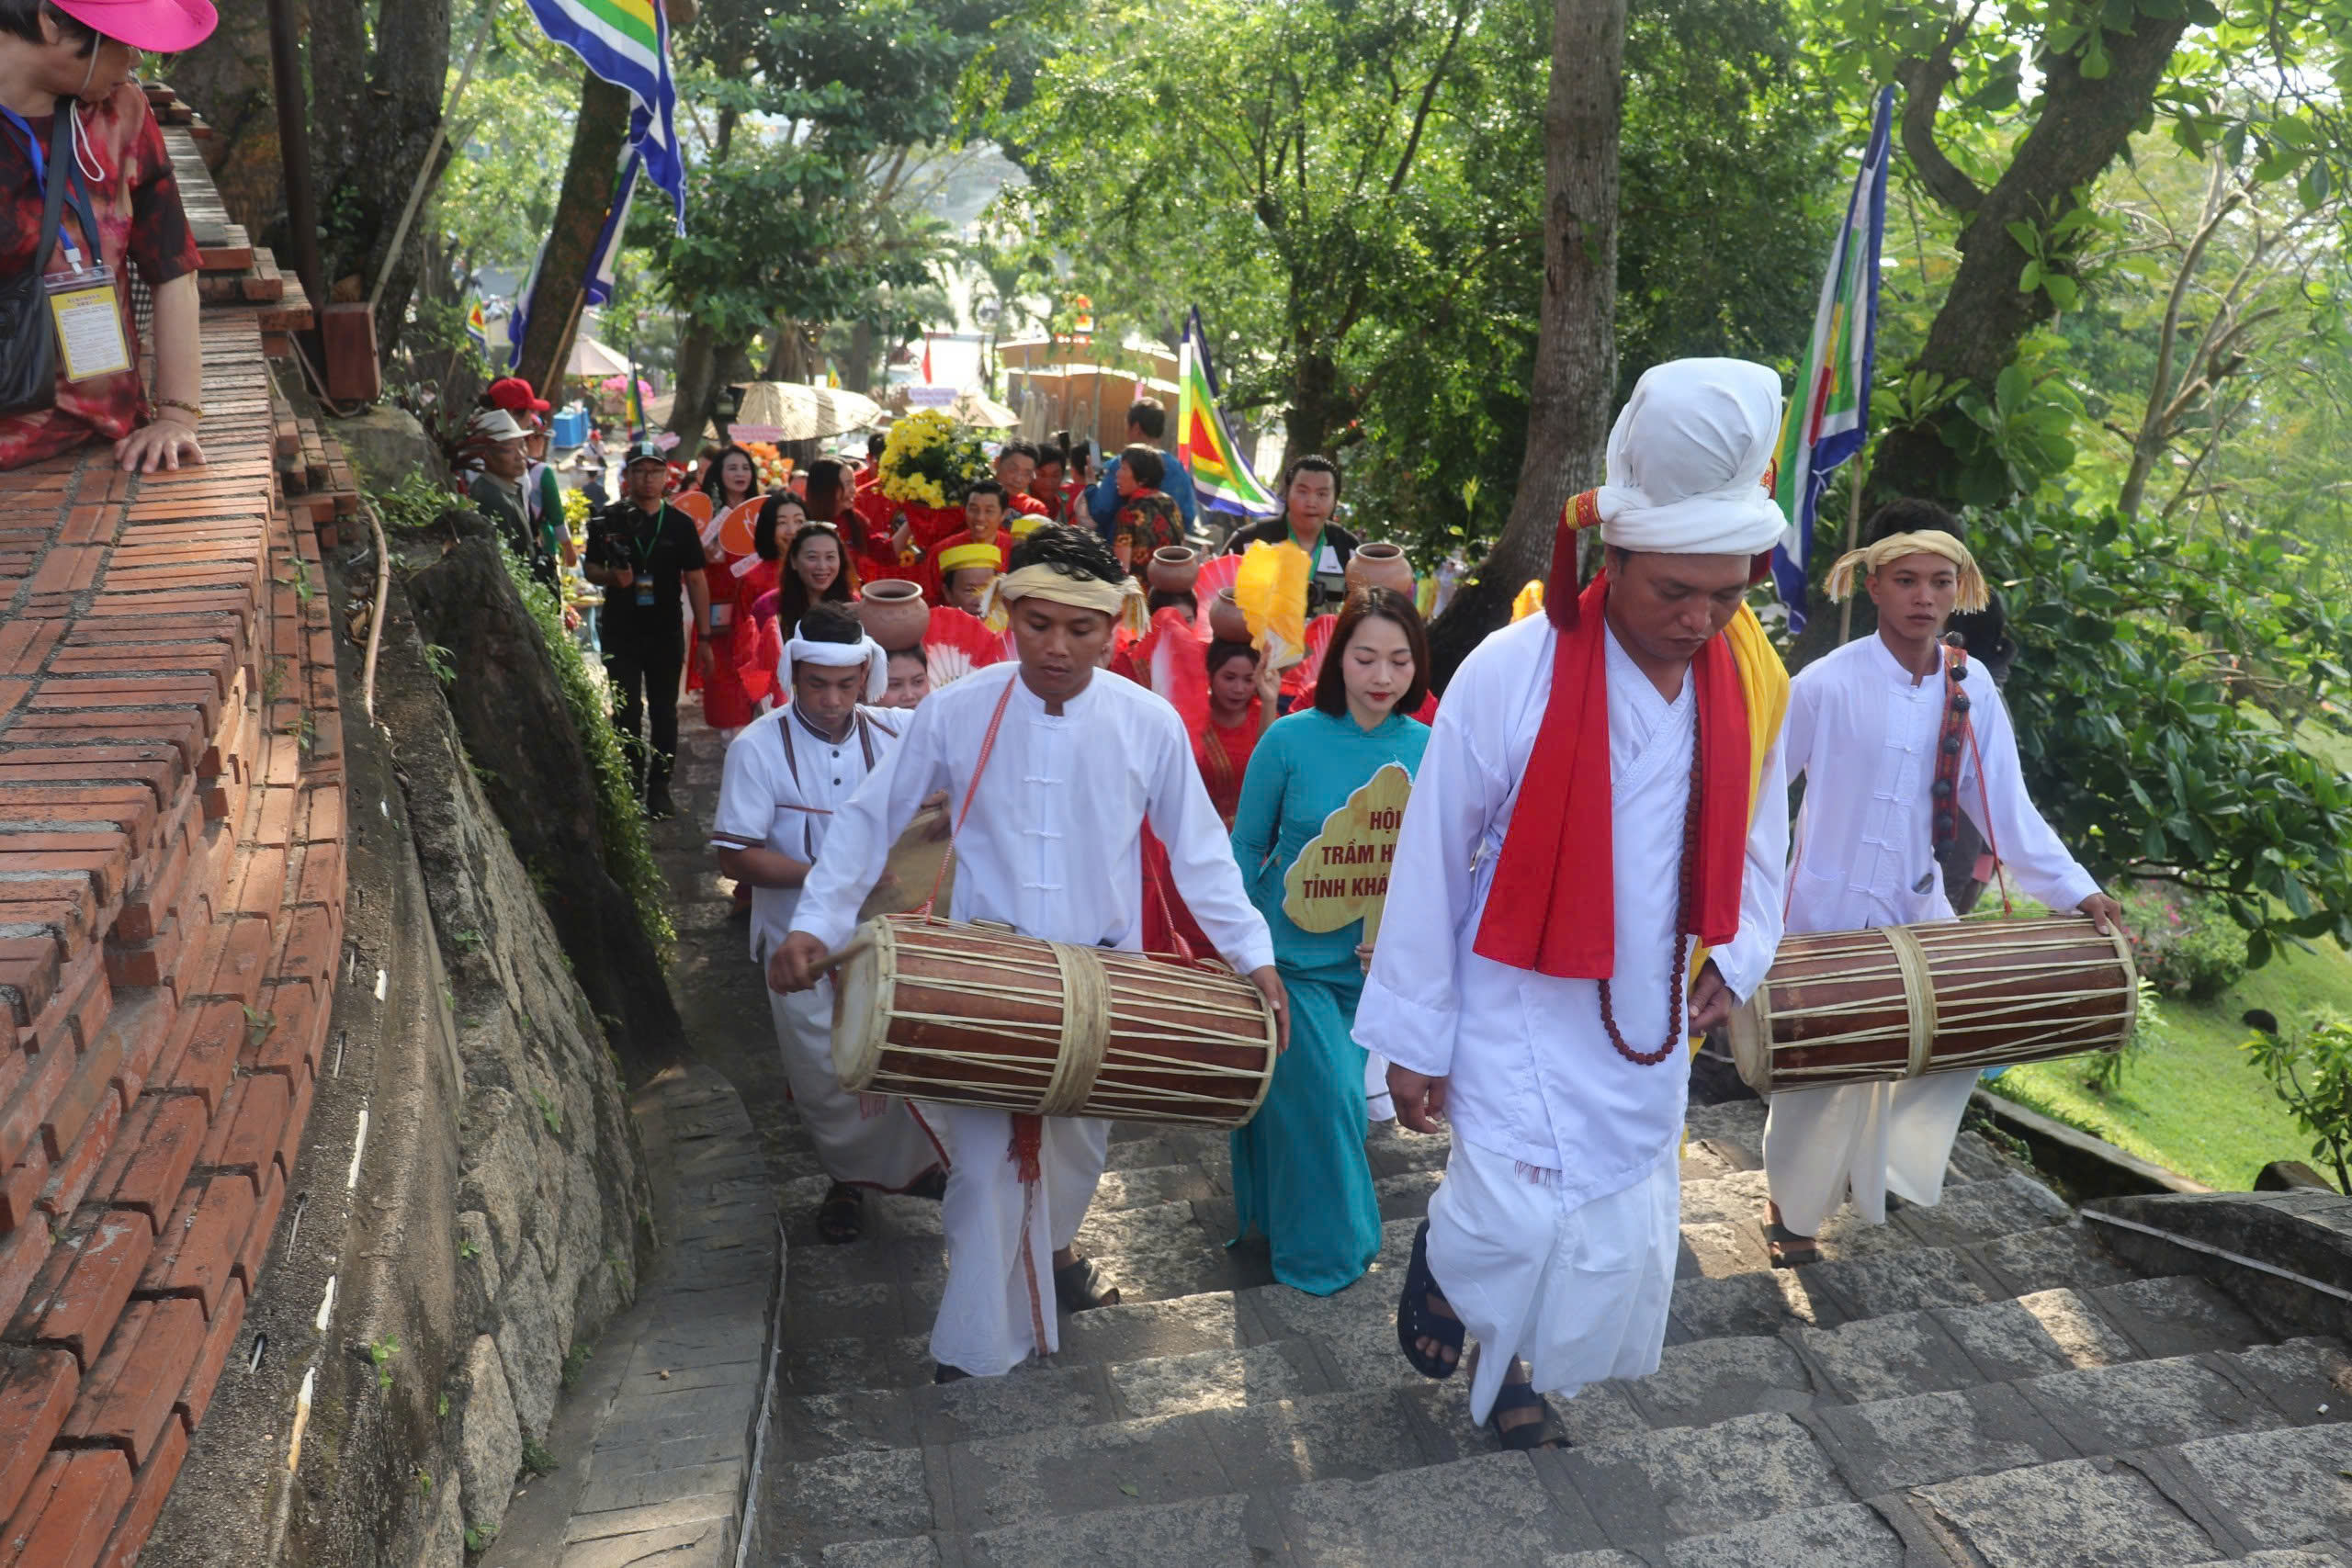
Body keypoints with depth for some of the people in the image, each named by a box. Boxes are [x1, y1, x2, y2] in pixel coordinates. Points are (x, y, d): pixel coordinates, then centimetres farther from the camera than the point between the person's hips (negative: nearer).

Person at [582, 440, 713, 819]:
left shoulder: (680, 524, 2)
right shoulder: (610, 520, 1)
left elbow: (696, 580, 3)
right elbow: (590, 568, 8)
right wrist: (612, 576, -16)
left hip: (667, 633, 1)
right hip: (621, 632, -1)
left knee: (664, 712, 7)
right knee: (627, 713, 4)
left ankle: (659, 788, 16)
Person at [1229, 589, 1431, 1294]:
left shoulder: (1429, 748, -7)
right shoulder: (1290, 739, -14)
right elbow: (1246, 848, -5)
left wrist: (1405, 933, -16)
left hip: (1371, 965, 3)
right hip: (1291, 956, -3)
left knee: (1341, 1096, 16)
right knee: (1324, 1098, -5)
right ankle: (1327, 1248, 21)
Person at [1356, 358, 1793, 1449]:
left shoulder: (1754, 683, -5)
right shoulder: (1511, 674, -21)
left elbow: (1755, 837, 13)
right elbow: (1431, 862, -13)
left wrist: (1736, 956, -2)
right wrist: (1413, 1039, -8)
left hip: (1647, 1024, 5)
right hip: (1519, 1011, -5)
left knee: (1621, 1245, 12)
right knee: (1517, 1227, -12)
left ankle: (1513, 1364, 41)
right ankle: (1442, 1261, 25)